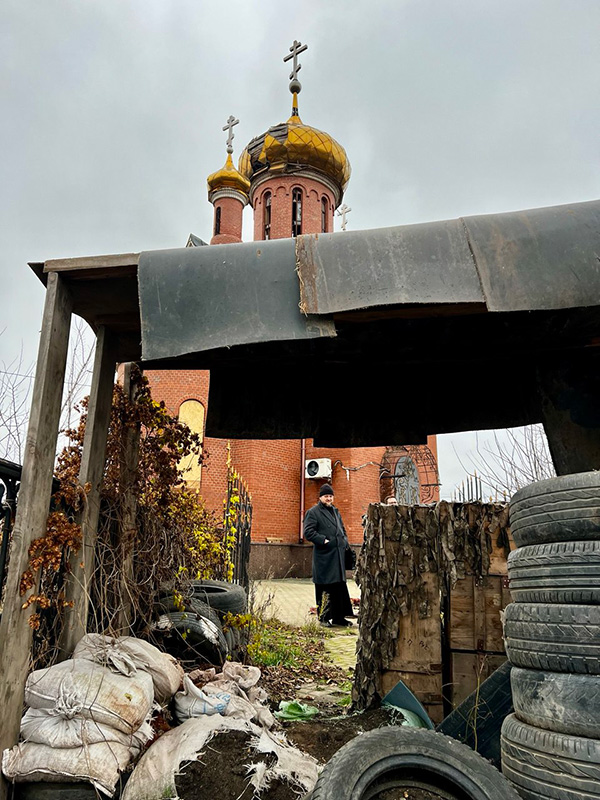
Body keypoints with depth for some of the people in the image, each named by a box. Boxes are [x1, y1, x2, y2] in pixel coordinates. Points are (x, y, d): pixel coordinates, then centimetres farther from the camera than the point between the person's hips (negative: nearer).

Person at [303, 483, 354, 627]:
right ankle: (324, 617, 9)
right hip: (324, 557, -7)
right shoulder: (313, 512, -4)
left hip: (338, 555, 7)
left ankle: (338, 617, 20)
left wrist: (345, 541, 11)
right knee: (324, 588, -3)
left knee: (340, 586, 10)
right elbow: (308, 532, -13)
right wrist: (323, 540, -18)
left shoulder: (335, 511, 20)